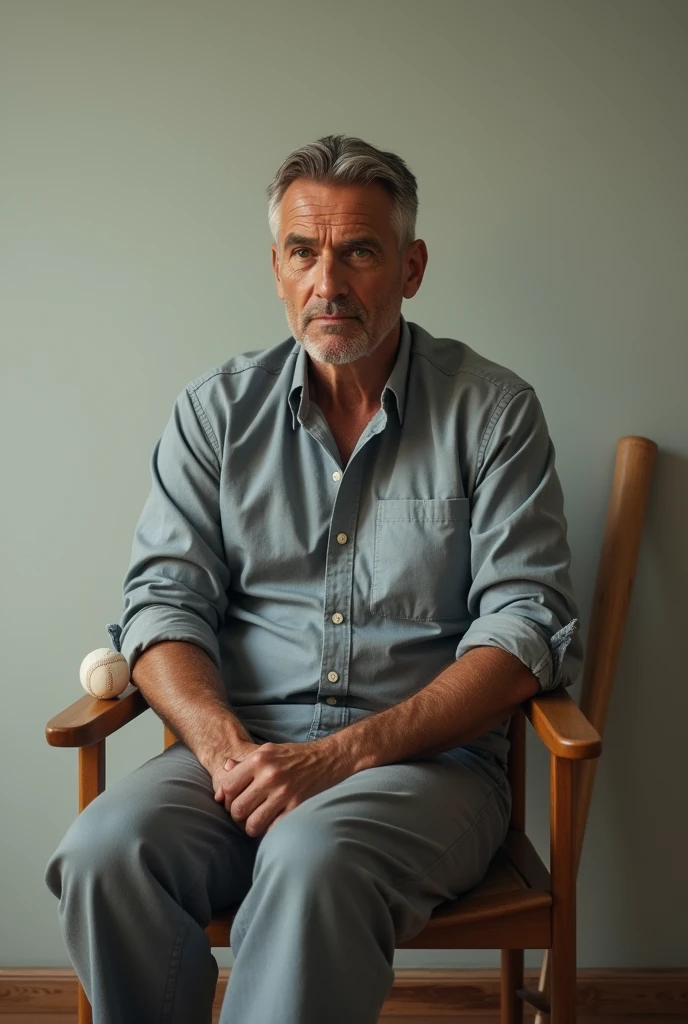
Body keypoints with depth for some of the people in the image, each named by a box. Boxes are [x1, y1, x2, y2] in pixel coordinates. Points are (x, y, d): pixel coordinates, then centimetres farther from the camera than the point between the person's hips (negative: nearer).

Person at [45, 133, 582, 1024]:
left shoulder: (492, 410, 3)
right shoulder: (215, 410, 11)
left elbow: (527, 625, -5)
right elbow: (164, 599, 6)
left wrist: (343, 754, -16)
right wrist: (223, 743, -16)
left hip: (427, 754, -2)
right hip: (241, 747, 3)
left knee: (311, 858, -36)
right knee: (104, 851, -28)